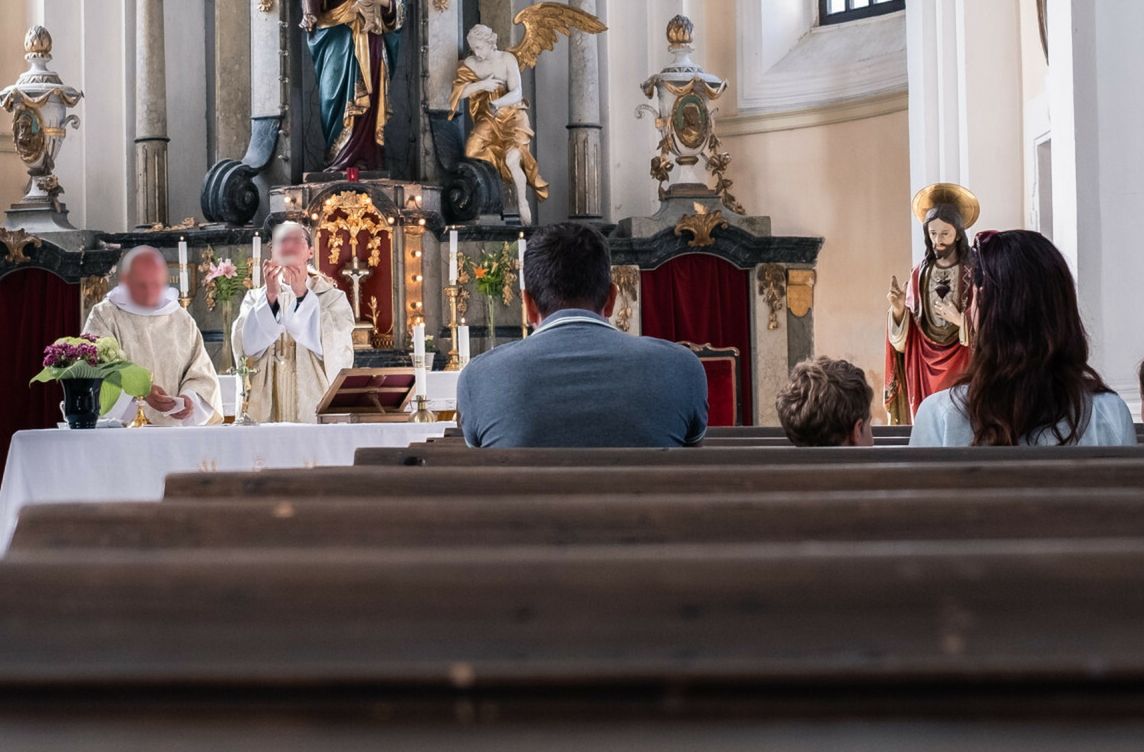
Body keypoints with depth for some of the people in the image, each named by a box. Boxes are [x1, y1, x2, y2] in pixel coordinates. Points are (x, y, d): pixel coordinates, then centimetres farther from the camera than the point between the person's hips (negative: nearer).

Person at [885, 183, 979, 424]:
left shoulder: (975, 275, -5)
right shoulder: (919, 275, 6)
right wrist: (899, 310, -12)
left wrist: (959, 320, -17)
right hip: (925, 370, 3)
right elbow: (903, 336, 6)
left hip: (963, 369, -3)